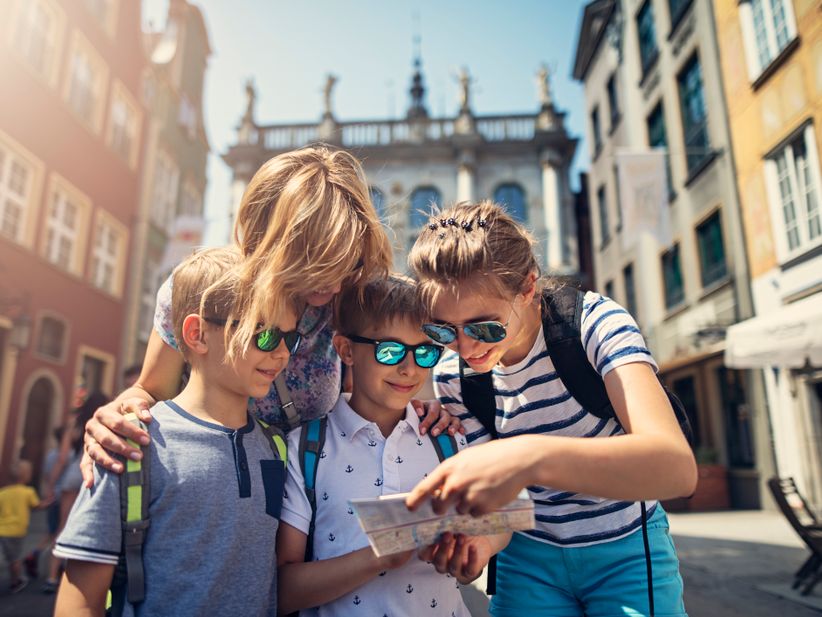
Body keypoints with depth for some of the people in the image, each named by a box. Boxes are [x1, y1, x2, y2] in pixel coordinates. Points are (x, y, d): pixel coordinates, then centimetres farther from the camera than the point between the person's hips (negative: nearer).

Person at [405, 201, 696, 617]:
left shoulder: (592, 322, -23)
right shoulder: (451, 376, -13)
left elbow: (678, 467, -37)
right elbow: (497, 493, -8)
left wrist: (533, 457, -52)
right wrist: (478, 535, -31)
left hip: (626, 552, -1)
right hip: (529, 558, 2)